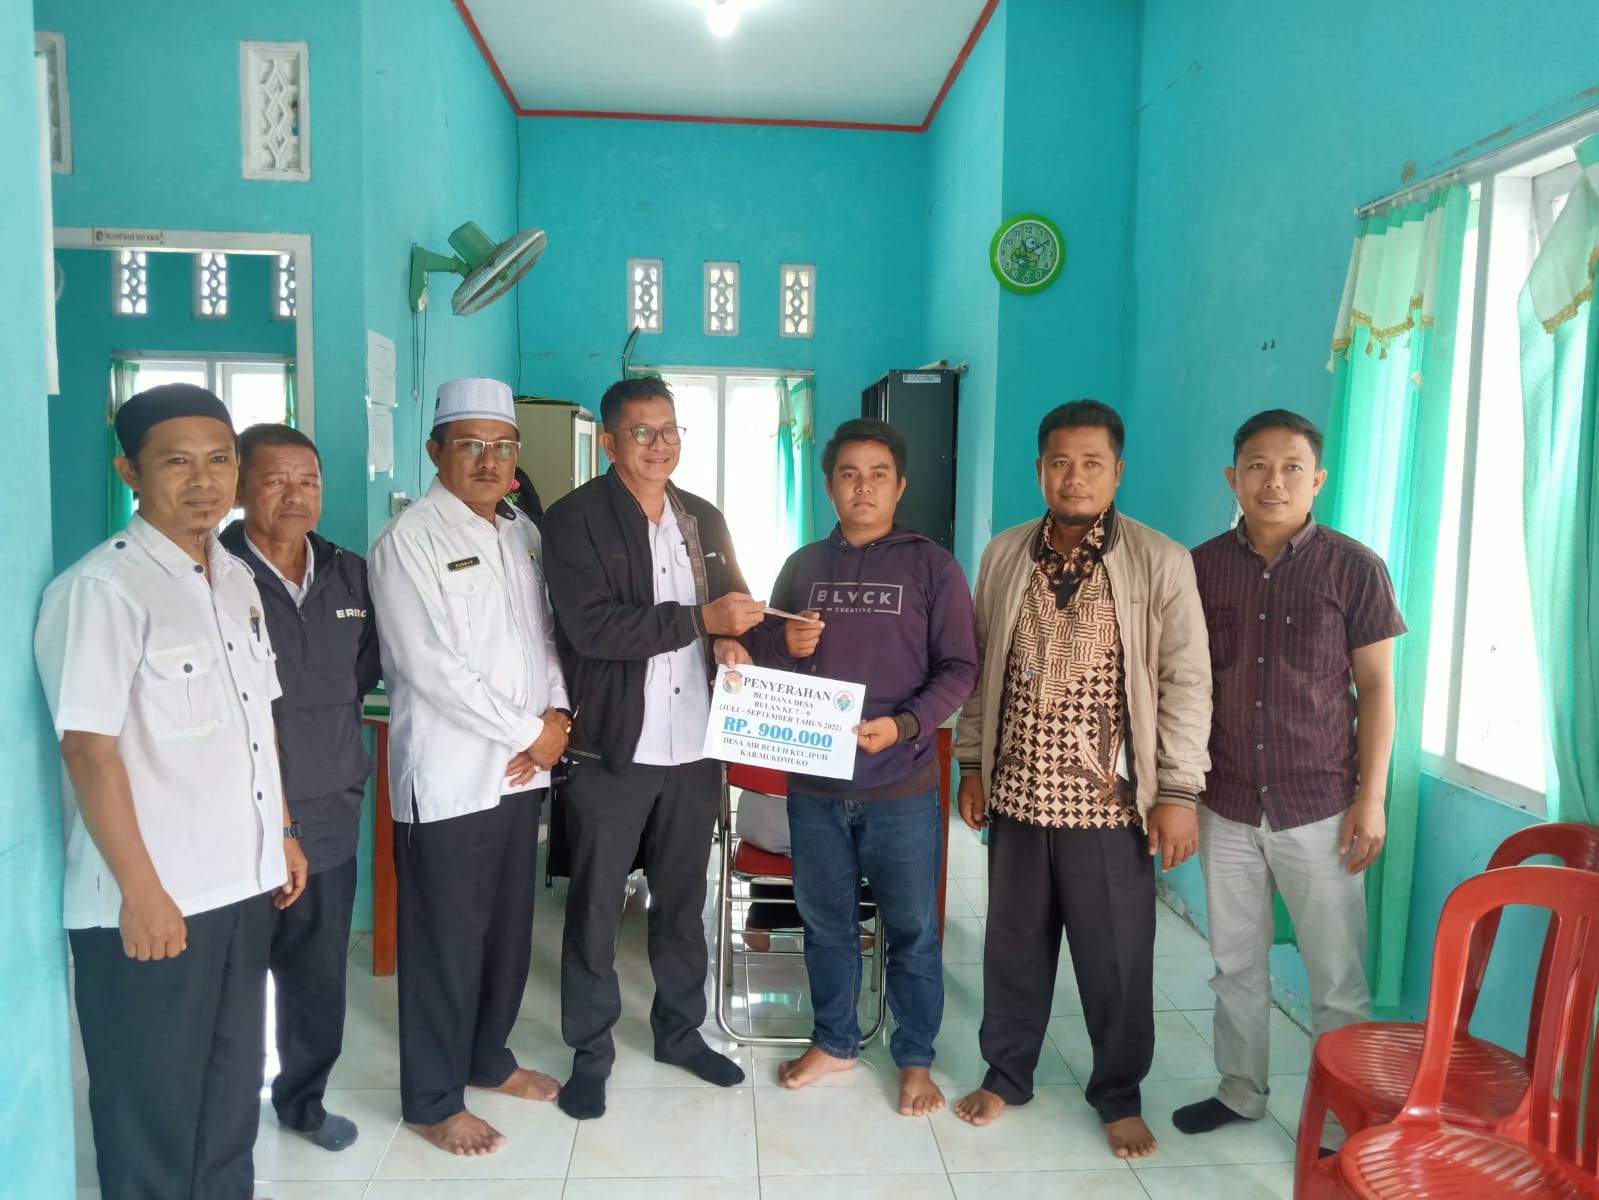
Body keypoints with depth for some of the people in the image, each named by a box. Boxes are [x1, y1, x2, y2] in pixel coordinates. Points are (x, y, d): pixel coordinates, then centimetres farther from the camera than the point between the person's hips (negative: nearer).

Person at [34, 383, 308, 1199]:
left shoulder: (236, 579, 8)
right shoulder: (101, 589, -16)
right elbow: (89, 749, -18)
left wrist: (282, 832, 15)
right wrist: (141, 891, -18)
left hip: (242, 884, 7)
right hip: (152, 901, -7)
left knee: (232, 1088, 21)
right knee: (151, 1106, 11)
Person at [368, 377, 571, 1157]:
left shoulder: (523, 533, 11)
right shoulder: (409, 540, -12)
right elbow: (431, 668, -19)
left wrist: (557, 720, -4)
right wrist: (528, 731, -14)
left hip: (522, 769, 7)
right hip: (448, 776, -7)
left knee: (510, 927, 17)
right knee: (445, 939, 5)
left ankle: (488, 1058, 37)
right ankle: (433, 1100, 23)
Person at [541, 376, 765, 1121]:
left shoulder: (705, 520, 11)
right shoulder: (574, 520, -8)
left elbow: (733, 604, 17)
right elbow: (591, 627, -20)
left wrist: (732, 640, -7)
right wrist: (700, 618, -22)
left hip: (693, 746, 5)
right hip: (610, 747, -5)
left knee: (683, 899, 17)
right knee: (595, 907, 8)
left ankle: (680, 1030, 34)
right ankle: (590, 1051, 24)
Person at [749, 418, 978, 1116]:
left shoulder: (932, 566, -2)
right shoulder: (802, 565, 8)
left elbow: (959, 669, -6)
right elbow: (763, 657, 12)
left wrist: (904, 725, -21)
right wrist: (785, 647, -11)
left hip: (902, 787, -3)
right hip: (814, 783, 3)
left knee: (911, 929, 10)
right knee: (825, 922, 17)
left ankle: (915, 1059, 29)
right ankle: (834, 1040, 37)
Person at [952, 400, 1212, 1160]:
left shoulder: (1161, 563, -6)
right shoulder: (1003, 557, 4)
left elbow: (1186, 683, -7)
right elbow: (979, 669, 9)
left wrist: (1178, 791, -10)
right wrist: (972, 764, 8)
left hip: (1111, 802, -2)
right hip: (1017, 794, 3)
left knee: (1116, 957, 10)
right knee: (1014, 946, 15)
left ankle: (1120, 1096, 32)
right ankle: (1006, 1074, 35)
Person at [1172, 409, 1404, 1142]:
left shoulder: (1354, 568, -6)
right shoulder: (1201, 568, 0)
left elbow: (1376, 689, -2)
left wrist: (1372, 797, -6)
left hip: (1320, 808, -2)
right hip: (1226, 805, 3)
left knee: (1337, 978, 7)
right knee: (1236, 963, 16)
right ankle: (1240, 1091, 34)